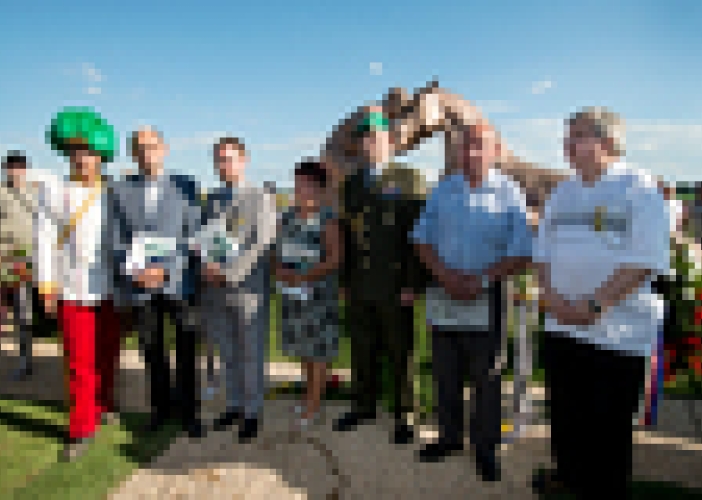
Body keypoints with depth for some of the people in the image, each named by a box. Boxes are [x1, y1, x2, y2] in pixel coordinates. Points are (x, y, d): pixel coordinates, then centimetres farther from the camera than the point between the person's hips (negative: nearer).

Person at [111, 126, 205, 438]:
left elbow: (194, 234, -5)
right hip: (139, 284, 2)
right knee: (152, 351, 15)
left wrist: (166, 269, -15)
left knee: (187, 351, 5)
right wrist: (133, 271, -13)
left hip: (180, 280, -2)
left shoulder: (185, 186, -1)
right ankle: (162, 406, 35)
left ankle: (188, 410, 23)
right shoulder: (121, 190, 4)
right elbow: (117, 239, 3)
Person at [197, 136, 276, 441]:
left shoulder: (261, 198, -4)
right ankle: (234, 404, 32)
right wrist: (207, 264, -9)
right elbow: (203, 235, 11)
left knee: (251, 353, 5)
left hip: (248, 287, -5)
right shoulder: (212, 199, 14)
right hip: (216, 288, 5)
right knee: (227, 353, 16)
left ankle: (252, 412, 21)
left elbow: (261, 243, -11)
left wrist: (230, 274, -15)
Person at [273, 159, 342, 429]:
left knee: (319, 348, 3)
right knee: (303, 347, 16)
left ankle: (312, 406, 15)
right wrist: (279, 269, -9)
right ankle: (310, 394, 33)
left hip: (319, 293, -5)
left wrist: (305, 275, -20)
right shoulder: (287, 216, 7)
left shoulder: (327, 219, -9)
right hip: (292, 294, 5)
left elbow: (335, 258, -13)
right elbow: (277, 250, 11)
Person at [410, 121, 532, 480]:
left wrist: (481, 280, -17)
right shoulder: (443, 190, 8)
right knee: (445, 374, 14)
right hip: (442, 296, 4)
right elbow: (422, 240, 7)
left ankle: (486, 447, 22)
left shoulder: (510, 194, -3)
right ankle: (449, 436, 31)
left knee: (486, 377, 7)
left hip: (485, 300, -3)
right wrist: (444, 275, -10)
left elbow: (521, 253, -7)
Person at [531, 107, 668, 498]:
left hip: (618, 331, -5)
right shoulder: (563, 193, 13)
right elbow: (543, 252, 14)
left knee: (609, 426, 5)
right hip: (561, 325, 6)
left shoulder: (640, 188, -6)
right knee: (566, 417, 16)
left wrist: (594, 305, -18)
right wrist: (551, 295, -4)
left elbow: (646, 261, -14)